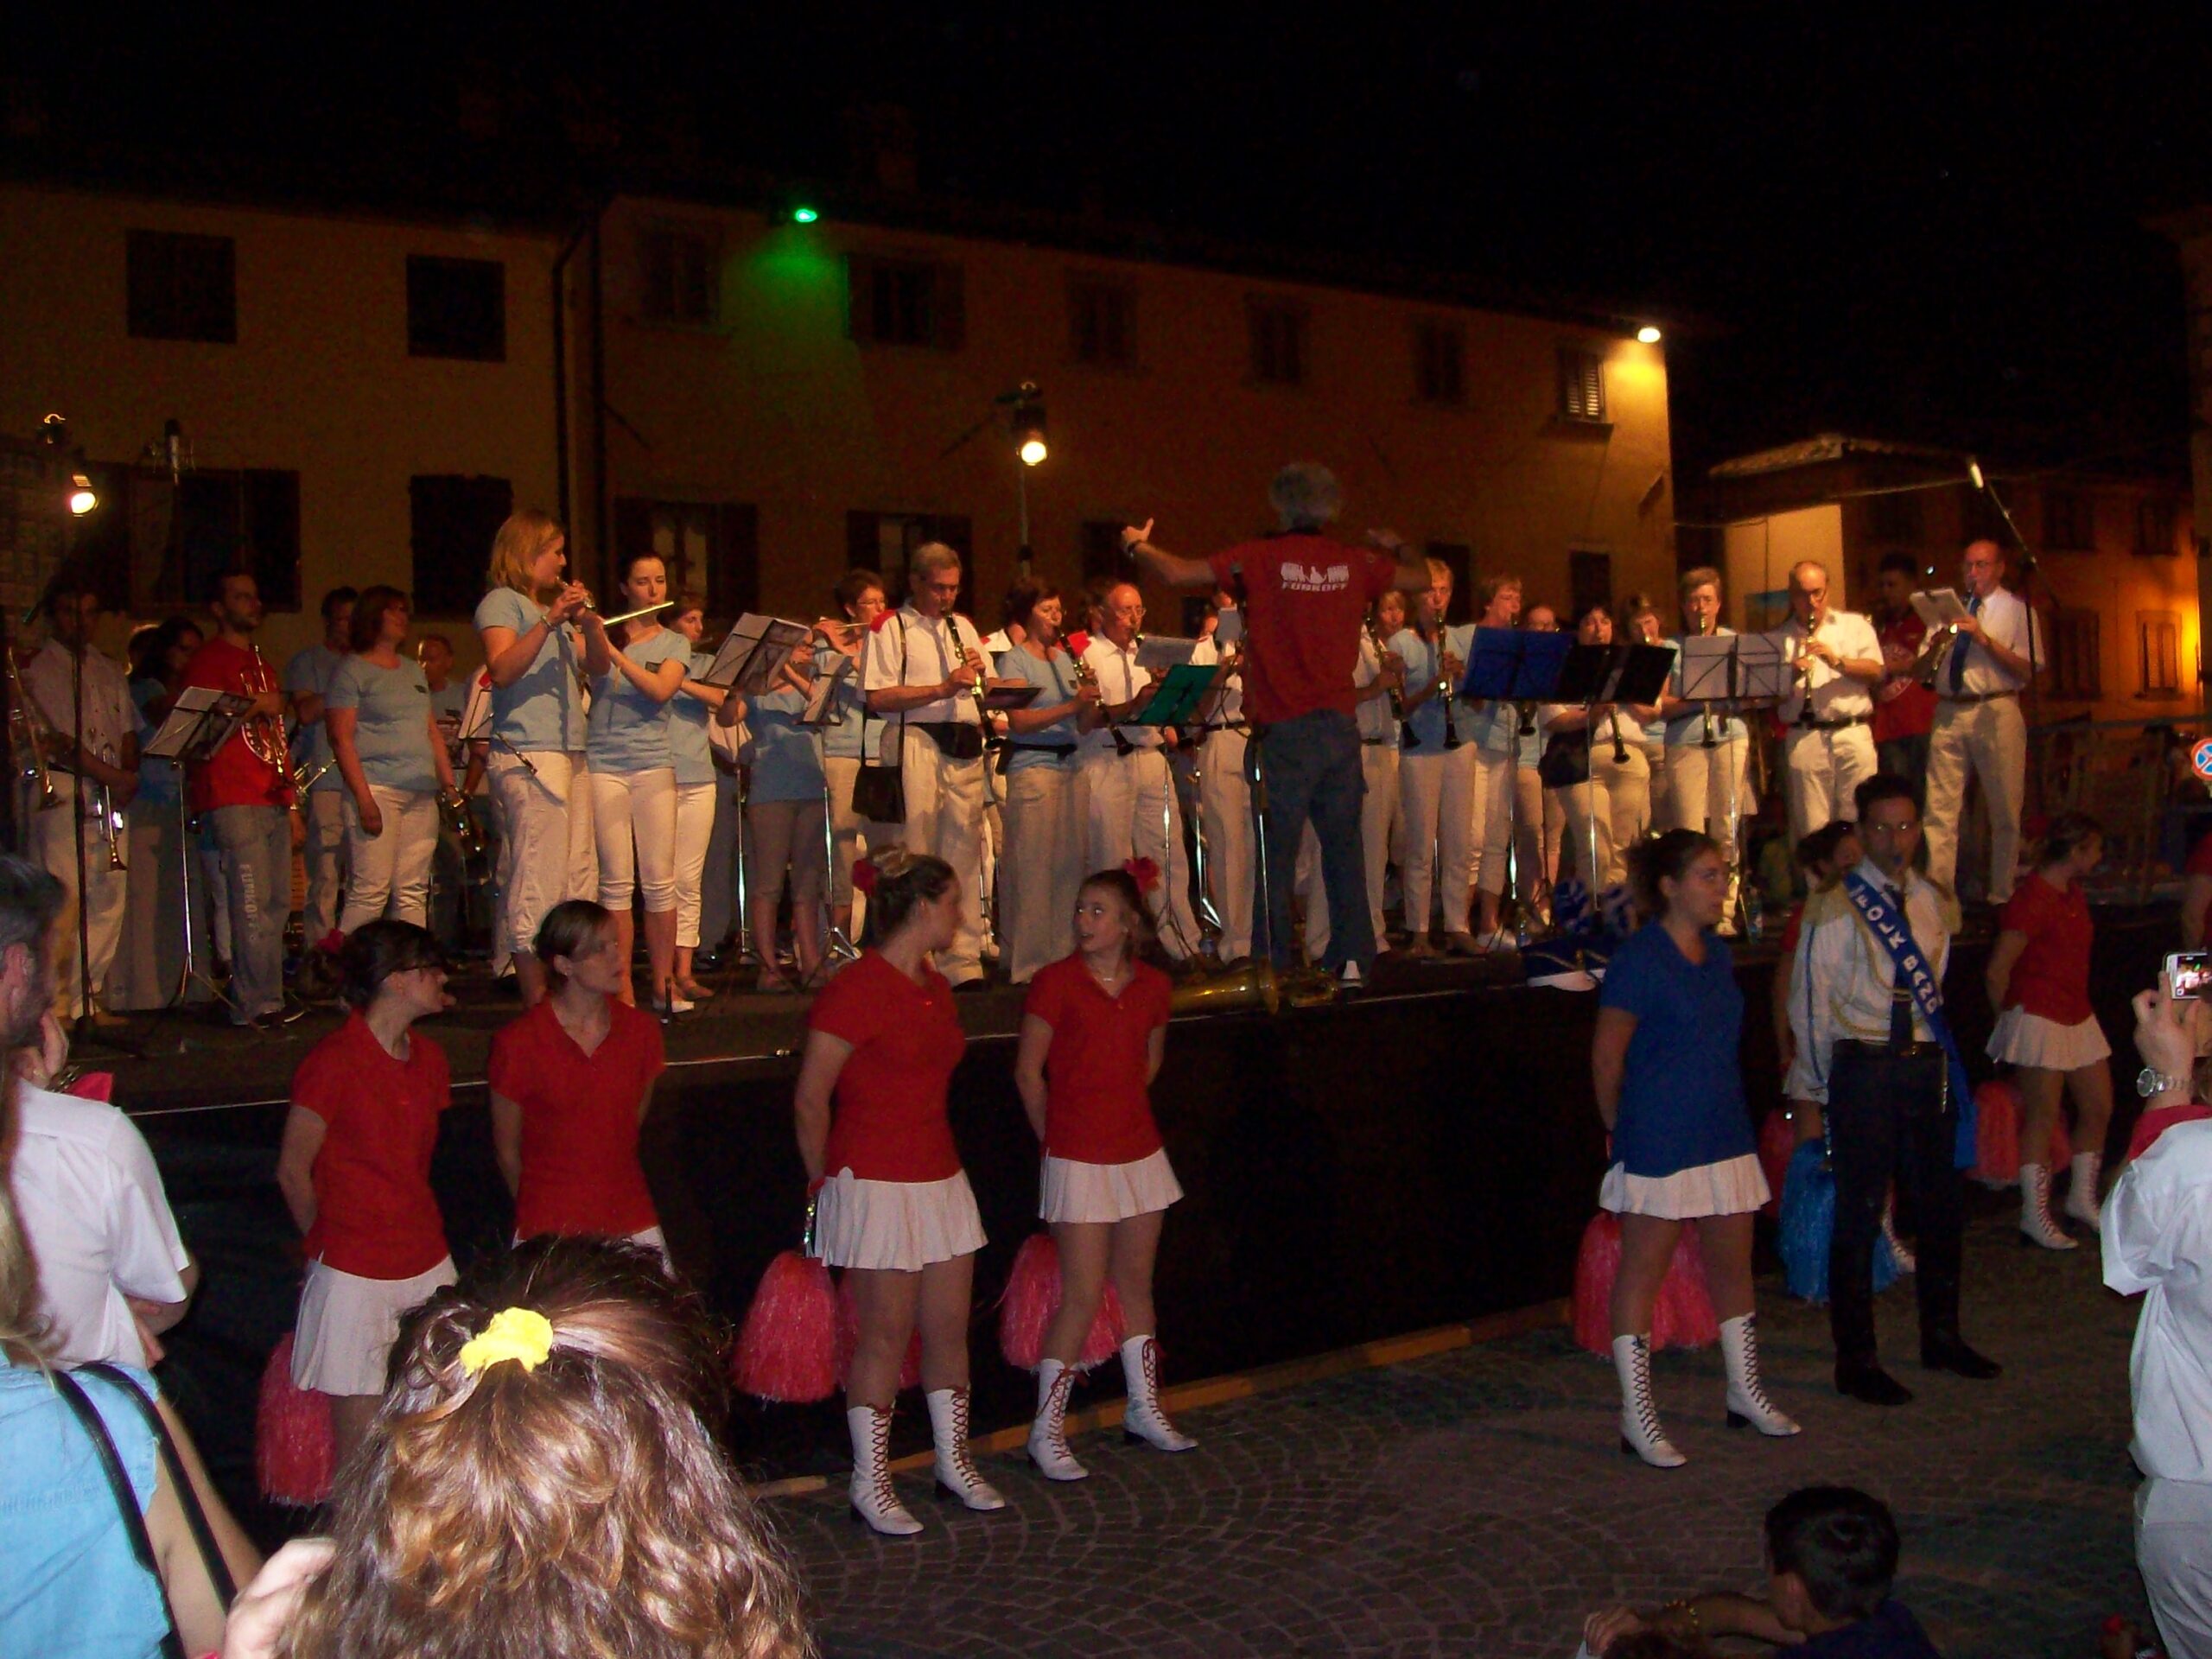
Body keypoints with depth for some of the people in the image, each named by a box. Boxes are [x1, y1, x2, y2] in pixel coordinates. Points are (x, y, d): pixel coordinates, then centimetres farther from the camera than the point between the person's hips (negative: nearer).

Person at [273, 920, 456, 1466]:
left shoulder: (428, 1057, 9)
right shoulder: (332, 1063, -13)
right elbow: (292, 1171, -5)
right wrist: (328, 1242, 7)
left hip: (427, 1262, 6)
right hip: (354, 1274, -6)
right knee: (360, 1444, 1)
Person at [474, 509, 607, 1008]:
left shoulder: (550, 606, 24)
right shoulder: (501, 602, -1)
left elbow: (599, 666, 20)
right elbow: (502, 670, -16)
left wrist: (591, 622, 2)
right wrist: (549, 622, -23)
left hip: (571, 754, 9)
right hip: (528, 756, -9)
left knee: (579, 882, 8)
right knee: (537, 884, -11)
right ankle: (538, 1006, -10)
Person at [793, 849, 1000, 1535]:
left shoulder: (934, 988, 11)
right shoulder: (856, 989, -15)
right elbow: (810, 1099, -12)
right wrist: (825, 1179, -1)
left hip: (940, 1179, 8)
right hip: (877, 1188, -8)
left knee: (950, 1326, 12)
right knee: (886, 1335, 1)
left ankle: (954, 1459, 27)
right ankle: (870, 1483, 14)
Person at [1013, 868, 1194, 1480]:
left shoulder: (1152, 984, 3)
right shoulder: (1055, 982, -10)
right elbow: (1028, 1071, -5)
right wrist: (1057, 1136, 2)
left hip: (1141, 1151, 5)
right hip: (1080, 1161, -5)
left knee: (1136, 1284, 15)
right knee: (1083, 1296, -5)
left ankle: (1144, 1409, 30)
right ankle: (1047, 1431, 7)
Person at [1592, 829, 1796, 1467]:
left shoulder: (1717, 953, 10)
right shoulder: (1638, 959, -14)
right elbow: (1606, 1059, -10)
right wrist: (1623, 1128, 1)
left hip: (1724, 1133, 8)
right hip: (1659, 1143, -8)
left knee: (1732, 1263, 15)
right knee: (1643, 1271, 1)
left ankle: (1744, 1392, 31)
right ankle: (1637, 1417, 8)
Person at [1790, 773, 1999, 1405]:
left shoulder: (1928, 901, 7)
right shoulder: (1835, 909, -10)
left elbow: (1933, 985, 16)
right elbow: (1809, 1004, -6)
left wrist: (1935, 1051, 12)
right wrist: (1824, 1085, -1)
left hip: (1927, 1064, 6)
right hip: (1865, 1069, -6)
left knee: (1940, 1205, 16)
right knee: (1859, 1216, -1)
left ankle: (1941, 1336, 34)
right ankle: (1856, 1360, 11)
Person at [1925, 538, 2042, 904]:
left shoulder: (2018, 609, 4)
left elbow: (2027, 670, -7)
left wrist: (1984, 639, -15)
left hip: (1996, 713, -3)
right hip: (1948, 713, 3)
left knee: (2005, 811, 1)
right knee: (1940, 809, -1)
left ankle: (2002, 898, 11)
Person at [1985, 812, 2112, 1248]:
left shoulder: (2075, 895, 11)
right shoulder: (2031, 900, -18)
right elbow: (1997, 971, -18)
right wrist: (2009, 1018, -4)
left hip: (2078, 1018, 9)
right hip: (2039, 1022, -9)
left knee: (2099, 1108, 13)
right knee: (2043, 1117, -2)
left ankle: (2082, 1199, 28)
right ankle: (2035, 1215, 7)